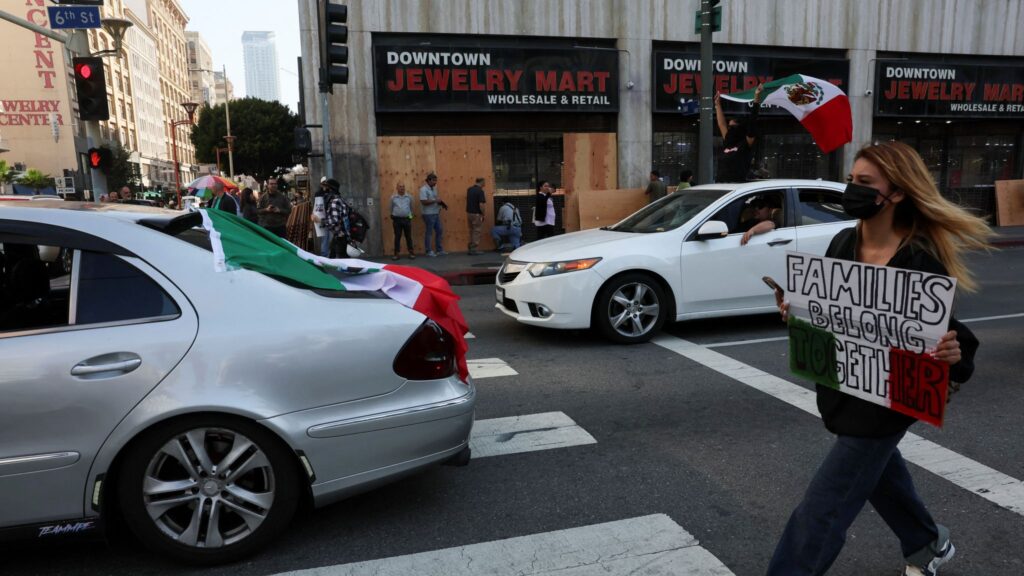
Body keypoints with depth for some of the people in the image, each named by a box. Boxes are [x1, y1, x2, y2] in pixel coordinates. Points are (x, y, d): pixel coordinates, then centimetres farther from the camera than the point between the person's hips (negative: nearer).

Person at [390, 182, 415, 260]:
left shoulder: (409, 197, 4)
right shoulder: (393, 197, 3)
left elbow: (411, 208, 14)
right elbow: (391, 209, 13)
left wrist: (410, 217, 15)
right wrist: (392, 219, 16)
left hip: (407, 219, 0)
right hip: (397, 219, 0)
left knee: (408, 236, 5)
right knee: (397, 237, 3)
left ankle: (411, 253, 12)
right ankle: (396, 253, 8)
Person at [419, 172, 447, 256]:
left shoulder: (434, 188, 13)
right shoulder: (424, 189, -13)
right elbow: (424, 202, -23)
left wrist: (441, 203, 4)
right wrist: (435, 200, -21)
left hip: (436, 213, 9)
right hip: (428, 214, -9)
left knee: (439, 231, 10)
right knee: (428, 233, -1)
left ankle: (439, 250, 18)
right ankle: (428, 251, 7)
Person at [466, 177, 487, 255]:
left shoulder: (469, 189, 8)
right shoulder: (480, 191, -15)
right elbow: (481, 205, -20)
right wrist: (483, 214, -8)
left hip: (469, 213, 7)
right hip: (476, 214, -7)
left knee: (471, 231, 16)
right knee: (477, 231, 0)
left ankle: (471, 248, 20)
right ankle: (474, 249, 1)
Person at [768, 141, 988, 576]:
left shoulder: (922, 261, -21)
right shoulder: (842, 244, -3)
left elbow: (945, 332, -15)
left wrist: (954, 354, -36)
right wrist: (797, 311, -9)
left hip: (886, 400, -7)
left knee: (821, 511, -3)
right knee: (878, 471, 30)